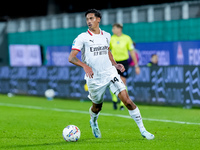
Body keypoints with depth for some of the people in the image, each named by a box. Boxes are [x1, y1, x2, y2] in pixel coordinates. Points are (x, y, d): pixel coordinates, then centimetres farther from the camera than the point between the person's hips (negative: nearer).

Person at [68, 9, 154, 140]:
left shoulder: (106, 36, 8)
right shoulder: (82, 38, -8)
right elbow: (71, 58, -14)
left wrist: (115, 64, 11)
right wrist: (85, 66, -30)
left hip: (110, 73, 2)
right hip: (94, 78, -2)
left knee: (127, 101, -12)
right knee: (97, 107, 14)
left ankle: (143, 130, -6)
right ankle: (93, 122, 51)